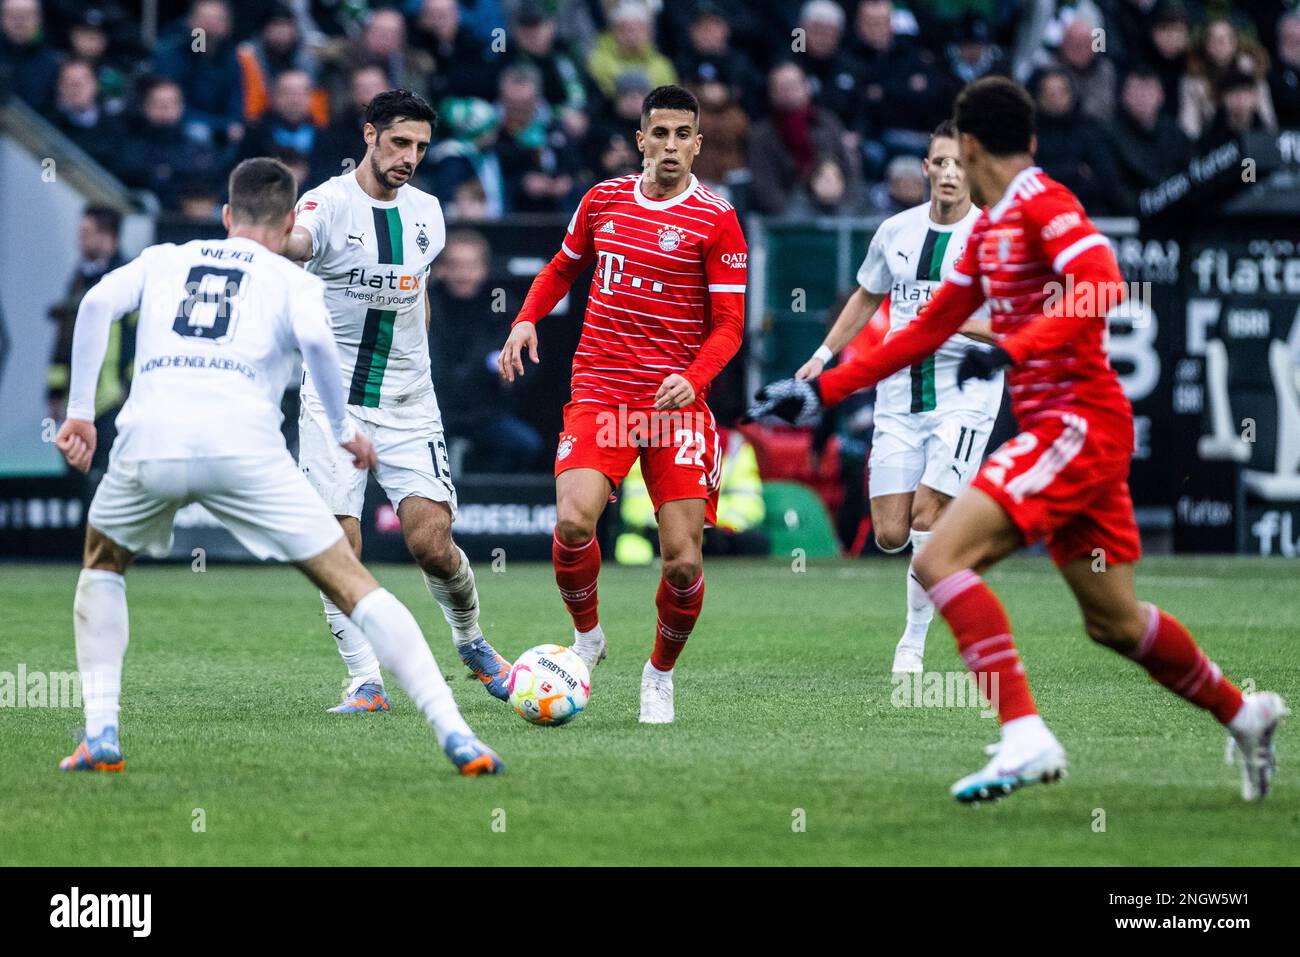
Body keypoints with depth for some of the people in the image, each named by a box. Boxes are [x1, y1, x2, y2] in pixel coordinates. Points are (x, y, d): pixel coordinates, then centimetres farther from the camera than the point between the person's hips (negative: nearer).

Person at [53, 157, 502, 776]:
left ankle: (100, 735, 17)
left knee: (102, 566, 31)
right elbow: (315, 339, -2)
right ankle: (456, 737, -7)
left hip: (149, 439, 2)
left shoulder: (162, 260, 28)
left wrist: (80, 413, 12)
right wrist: (344, 432, 10)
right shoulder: (293, 280, 21)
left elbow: (96, 304, 9)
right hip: (242, 441, -2)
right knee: (350, 583, 5)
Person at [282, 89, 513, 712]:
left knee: (431, 541, -8)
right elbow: (296, 244, -35)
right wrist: (277, 239, -59)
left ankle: (471, 642, 19)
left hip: (408, 405, 3)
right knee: (339, 546, -8)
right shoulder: (329, 202, -10)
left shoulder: (426, 212, 7)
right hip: (334, 402, -3)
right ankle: (365, 681, 2)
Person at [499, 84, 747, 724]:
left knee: (683, 561, -8)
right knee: (573, 521, -23)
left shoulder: (715, 220, -3)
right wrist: (526, 319, 6)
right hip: (600, 394, 2)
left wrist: (693, 378, -21)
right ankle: (586, 636, 6)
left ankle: (660, 673, 19)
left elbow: (728, 323, -3)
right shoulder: (603, 199, 8)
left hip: (675, 403, -2)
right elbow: (562, 269, 24)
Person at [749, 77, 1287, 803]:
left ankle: (1026, 738, -25)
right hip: (1064, 430, 9)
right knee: (1113, 621, 16)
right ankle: (1246, 713, 32)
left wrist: (1011, 349, -33)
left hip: (1078, 424, -9)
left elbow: (1102, 288, -26)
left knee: (941, 559, -19)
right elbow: (929, 329, 23)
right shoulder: (989, 227, 18)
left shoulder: (1044, 204, -10)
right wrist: (822, 390, 22)